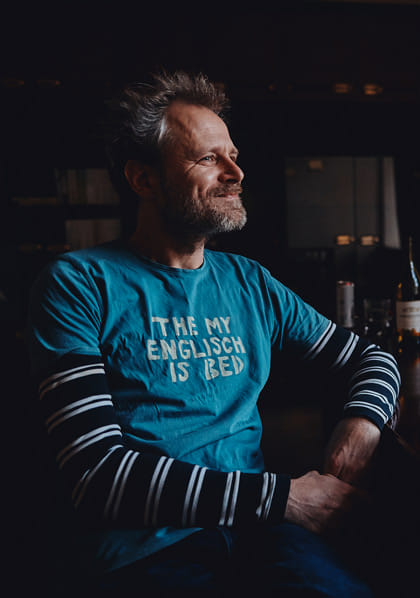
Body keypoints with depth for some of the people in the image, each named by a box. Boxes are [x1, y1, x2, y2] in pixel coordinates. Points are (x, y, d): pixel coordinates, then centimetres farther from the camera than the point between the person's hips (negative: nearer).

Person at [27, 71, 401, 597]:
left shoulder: (250, 284, 13)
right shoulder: (77, 285, -4)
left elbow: (369, 357, 21)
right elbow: (96, 470, -14)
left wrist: (362, 422, -4)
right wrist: (281, 496, -16)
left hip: (254, 530, 5)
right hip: (137, 549, -4)